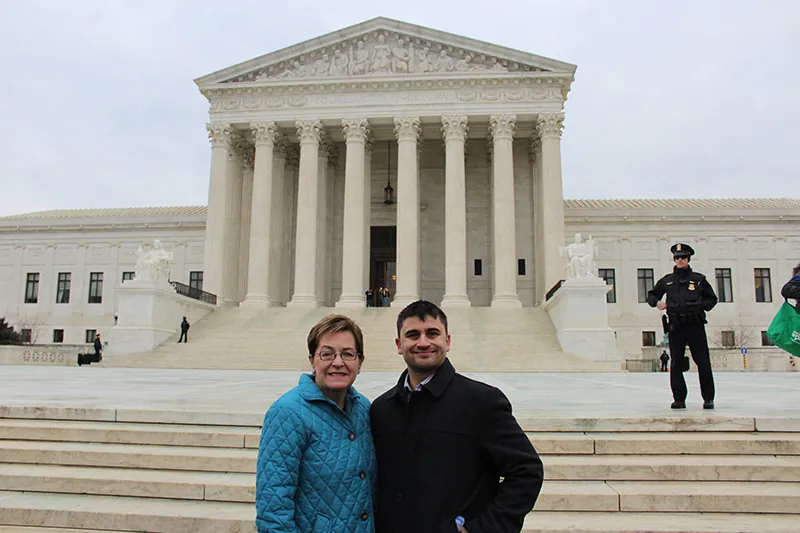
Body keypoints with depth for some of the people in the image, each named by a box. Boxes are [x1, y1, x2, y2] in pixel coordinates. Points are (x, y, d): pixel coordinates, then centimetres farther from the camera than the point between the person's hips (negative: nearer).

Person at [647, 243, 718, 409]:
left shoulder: (698, 279, 8)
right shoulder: (667, 280, 12)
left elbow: (712, 298, 15)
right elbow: (651, 295, 21)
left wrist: (702, 306, -4)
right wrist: (657, 302, 0)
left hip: (696, 326, -1)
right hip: (676, 327, 1)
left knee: (703, 363, -1)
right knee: (676, 364, 2)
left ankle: (708, 398, 11)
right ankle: (679, 399, 10)